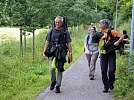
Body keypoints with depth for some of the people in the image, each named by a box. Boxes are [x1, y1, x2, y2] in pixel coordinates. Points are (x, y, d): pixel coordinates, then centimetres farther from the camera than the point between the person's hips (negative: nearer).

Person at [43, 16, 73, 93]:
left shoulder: (65, 32, 5)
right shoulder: (51, 31, 9)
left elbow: (69, 43, 4)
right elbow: (47, 42, 12)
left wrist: (70, 54, -3)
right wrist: (44, 52, 5)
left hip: (61, 54, -1)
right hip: (52, 53, 1)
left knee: (60, 70, 2)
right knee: (52, 69, -8)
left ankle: (58, 86, 11)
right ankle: (53, 81, 19)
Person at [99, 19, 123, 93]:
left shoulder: (111, 32, -6)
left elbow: (121, 36, -8)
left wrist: (118, 42, -24)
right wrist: (102, 38, -9)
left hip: (111, 53, -5)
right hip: (103, 54, 5)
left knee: (111, 70, -10)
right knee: (103, 70, 2)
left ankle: (111, 83, 18)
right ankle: (106, 87, 11)